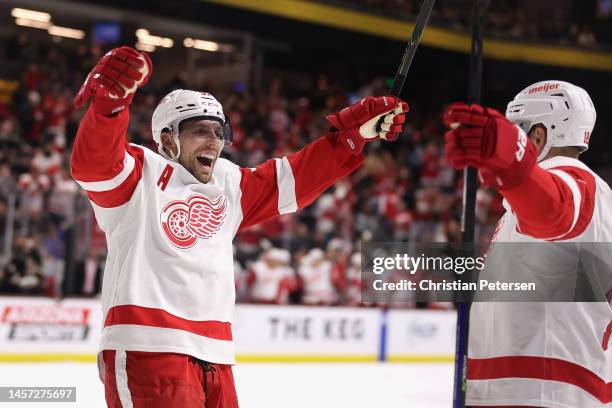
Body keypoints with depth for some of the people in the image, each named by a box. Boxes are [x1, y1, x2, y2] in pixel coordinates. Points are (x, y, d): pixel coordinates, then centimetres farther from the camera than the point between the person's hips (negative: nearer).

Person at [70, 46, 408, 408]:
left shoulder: (229, 185, 20)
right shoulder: (141, 174, -1)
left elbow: (294, 179, 25)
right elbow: (95, 165, -20)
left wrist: (353, 132, 17)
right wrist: (110, 99, -39)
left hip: (215, 359, 8)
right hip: (146, 350, -8)